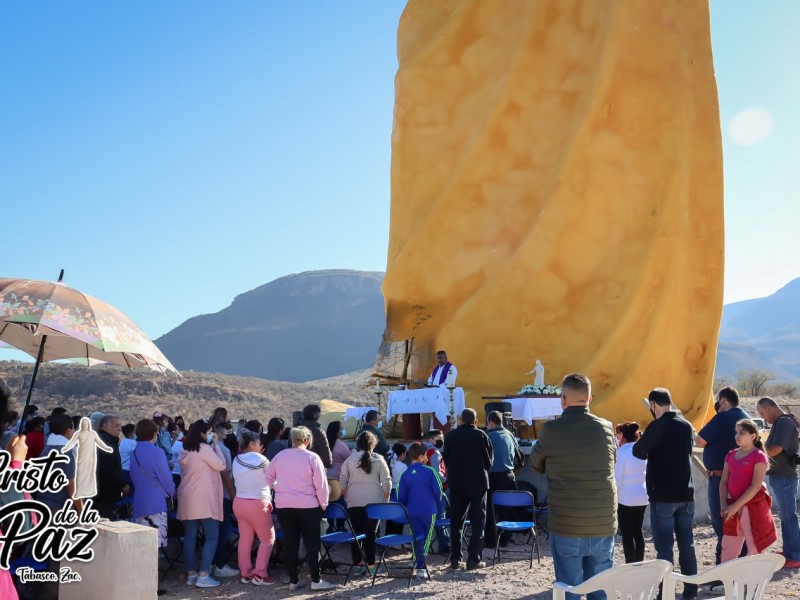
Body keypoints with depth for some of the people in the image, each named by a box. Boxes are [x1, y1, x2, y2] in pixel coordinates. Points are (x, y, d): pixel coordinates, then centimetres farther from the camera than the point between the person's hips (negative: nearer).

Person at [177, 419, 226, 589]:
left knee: (190, 536, 8)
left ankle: (191, 574, 11)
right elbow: (221, 465, -11)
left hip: (188, 498, 8)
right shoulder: (204, 448, -12)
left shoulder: (186, 450, 13)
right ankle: (203, 575, -9)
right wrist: (215, 445, -3)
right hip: (202, 498, -8)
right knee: (212, 536, -4)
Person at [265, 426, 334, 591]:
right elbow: (321, 484, -9)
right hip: (307, 506, -4)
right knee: (312, 543, 5)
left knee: (290, 543, 8)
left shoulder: (279, 456, 4)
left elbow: (268, 477, 13)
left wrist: (274, 491, 25)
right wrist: (323, 504, 3)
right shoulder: (312, 457, -10)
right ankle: (316, 581, 6)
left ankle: (293, 581, 12)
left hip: (283, 505, 4)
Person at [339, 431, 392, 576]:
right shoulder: (379, 460, 0)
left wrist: (346, 497, 17)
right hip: (374, 502, -1)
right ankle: (370, 565, 4)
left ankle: (358, 564, 11)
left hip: (354, 502, 1)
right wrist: (385, 499, 11)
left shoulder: (350, 459, 3)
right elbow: (386, 482, 0)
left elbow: (343, 482, 6)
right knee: (371, 534, 2)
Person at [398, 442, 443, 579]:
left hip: (412, 512, 2)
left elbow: (401, 496, 2)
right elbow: (438, 491, -4)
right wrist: (436, 504, 14)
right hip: (429, 511, -2)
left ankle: (418, 565, 2)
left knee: (417, 538, 9)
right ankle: (420, 566, 3)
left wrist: (406, 509, 16)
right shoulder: (430, 471, -7)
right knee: (426, 538, 8)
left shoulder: (405, 474, 1)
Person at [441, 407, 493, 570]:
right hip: (478, 483, -2)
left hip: (456, 484, 2)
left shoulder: (450, 436, -2)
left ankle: (455, 559, 10)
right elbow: (489, 460, -2)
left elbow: (445, 459, 4)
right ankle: (473, 559, 0)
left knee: (456, 522, 10)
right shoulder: (481, 436, -8)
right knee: (478, 522, 5)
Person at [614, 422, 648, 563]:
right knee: (637, 531, 14)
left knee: (627, 534, 1)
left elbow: (616, 478, -14)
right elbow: (645, 473, 12)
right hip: (642, 497, 7)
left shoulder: (621, 452, -14)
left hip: (626, 499, -6)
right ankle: (639, 563, 19)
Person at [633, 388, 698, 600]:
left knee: (664, 547, -3)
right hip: (686, 495, 6)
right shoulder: (686, 426, 7)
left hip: (663, 496, -6)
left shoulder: (657, 427, -14)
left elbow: (638, 452, -7)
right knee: (687, 544, 12)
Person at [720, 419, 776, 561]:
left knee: (755, 549, 0)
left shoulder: (758, 456, -9)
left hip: (753, 506, -6)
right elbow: (724, 482, 9)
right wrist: (723, 505, -6)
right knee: (727, 550, 9)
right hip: (733, 506, 6)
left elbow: (756, 486, -16)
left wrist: (735, 506, -17)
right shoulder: (731, 455, 11)